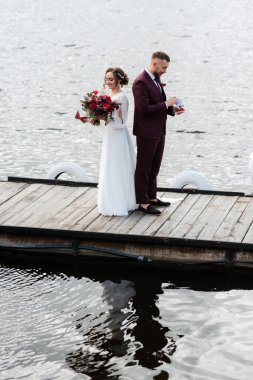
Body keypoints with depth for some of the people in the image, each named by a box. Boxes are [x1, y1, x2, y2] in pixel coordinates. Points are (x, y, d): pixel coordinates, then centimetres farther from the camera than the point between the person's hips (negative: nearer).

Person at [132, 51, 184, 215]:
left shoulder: (156, 79, 11)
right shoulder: (141, 82, -19)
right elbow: (144, 109, -24)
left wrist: (171, 110, 2)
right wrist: (166, 104, -20)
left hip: (159, 131, 9)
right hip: (147, 133, -9)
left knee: (154, 168, 18)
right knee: (144, 169, 1)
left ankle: (152, 198, 30)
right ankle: (143, 203, 8)